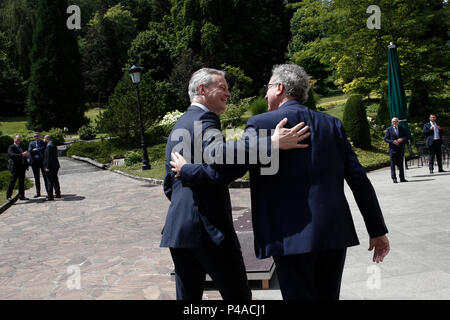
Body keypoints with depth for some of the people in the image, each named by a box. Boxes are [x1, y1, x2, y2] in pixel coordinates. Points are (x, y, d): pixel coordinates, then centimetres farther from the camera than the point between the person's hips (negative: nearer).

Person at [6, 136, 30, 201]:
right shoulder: (11, 147, -6)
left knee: (22, 182, 7)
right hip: (15, 167, -7)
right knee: (12, 181, -4)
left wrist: (26, 155, 5)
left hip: (22, 167, 8)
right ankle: (8, 196, 4)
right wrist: (21, 155, -33)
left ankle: (21, 196, 10)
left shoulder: (20, 147, 20)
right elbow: (12, 155, -24)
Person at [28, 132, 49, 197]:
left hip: (43, 161, -2)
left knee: (45, 177, -1)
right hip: (35, 162, 2)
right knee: (36, 178, 8)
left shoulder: (44, 143, 5)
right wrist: (40, 150, -9)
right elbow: (30, 152, -4)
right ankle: (38, 193, 14)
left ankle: (48, 191, 3)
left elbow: (45, 149, -13)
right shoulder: (31, 143, 10)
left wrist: (36, 150, -10)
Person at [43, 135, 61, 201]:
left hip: (50, 167, -10)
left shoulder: (49, 146, -16)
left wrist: (47, 167, -20)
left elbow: (49, 157, -21)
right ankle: (58, 194, 23)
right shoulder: (54, 145, 14)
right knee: (55, 180, 16)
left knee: (50, 181, -6)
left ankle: (50, 196, -3)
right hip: (55, 166, 10)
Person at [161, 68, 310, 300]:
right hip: (209, 228, -9)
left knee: (187, 296, 14)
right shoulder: (203, 120, -8)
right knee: (237, 294, 1)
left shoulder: (177, 127, 21)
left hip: (177, 228, 9)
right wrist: (273, 143, -36)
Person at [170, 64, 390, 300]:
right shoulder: (333, 125, 9)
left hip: (294, 237, -6)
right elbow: (359, 180, 6)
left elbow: (224, 171, -9)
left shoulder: (262, 123, -7)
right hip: (335, 235, 6)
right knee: (328, 296, 20)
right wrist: (378, 230, 12)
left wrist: (185, 170, 9)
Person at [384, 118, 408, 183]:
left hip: (401, 149, 3)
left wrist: (402, 139, -11)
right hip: (393, 149, -3)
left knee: (400, 164, 7)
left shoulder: (401, 128, 11)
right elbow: (385, 139, -1)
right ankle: (394, 178, 3)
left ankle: (402, 178, 13)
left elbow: (405, 137, 11)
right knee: (393, 164, -2)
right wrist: (392, 141, -16)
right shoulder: (389, 129, 2)